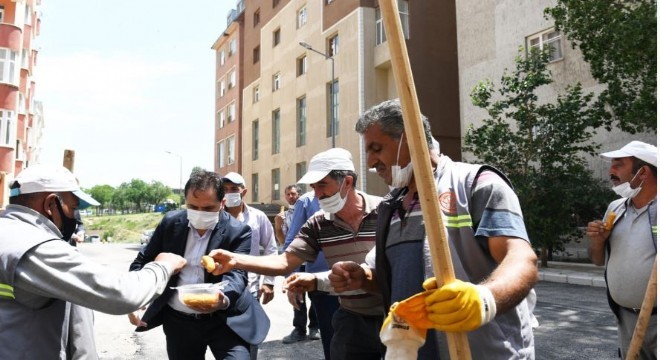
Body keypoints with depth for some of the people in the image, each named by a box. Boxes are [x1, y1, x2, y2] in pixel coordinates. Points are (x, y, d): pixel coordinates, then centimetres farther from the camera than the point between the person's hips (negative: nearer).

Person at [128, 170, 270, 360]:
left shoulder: (238, 231, -12)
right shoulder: (171, 222, -2)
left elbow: (236, 273, -21)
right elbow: (144, 260, 8)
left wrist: (224, 299, -43)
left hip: (223, 320, -3)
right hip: (178, 321, 4)